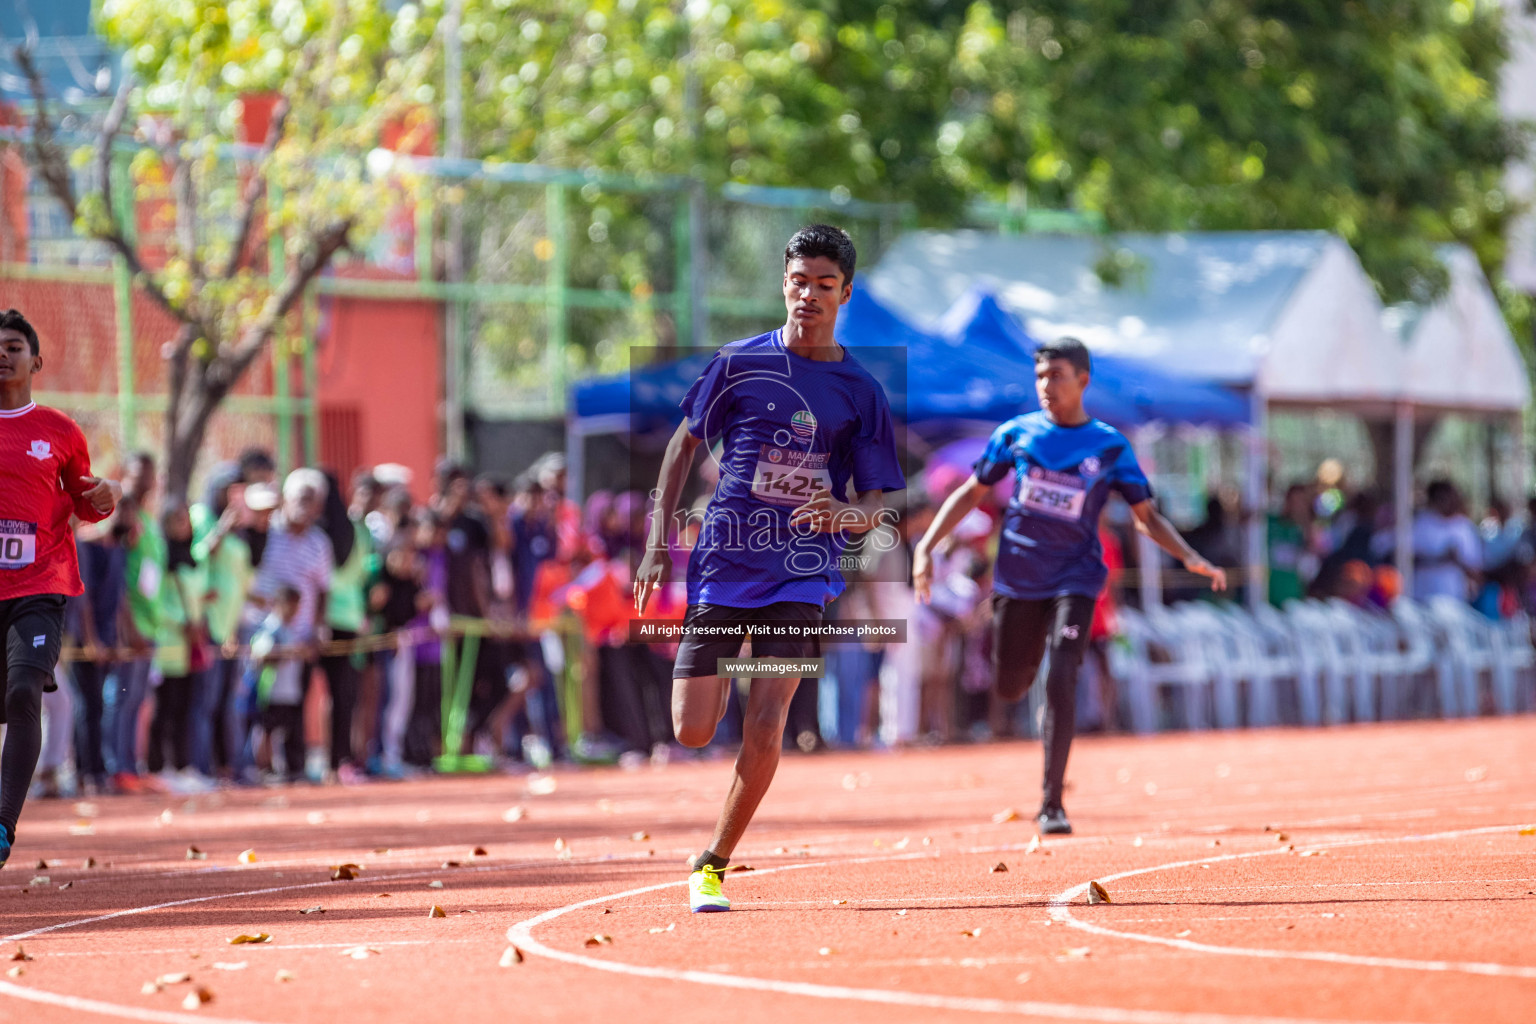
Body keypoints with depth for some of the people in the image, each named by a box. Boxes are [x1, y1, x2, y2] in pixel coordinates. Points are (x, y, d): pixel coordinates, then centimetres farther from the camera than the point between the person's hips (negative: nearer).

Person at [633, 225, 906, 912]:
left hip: (800, 577, -1)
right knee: (692, 732, -4)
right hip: (722, 565, 1)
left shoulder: (861, 392, 1)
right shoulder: (740, 363, 2)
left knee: (764, 730, -13)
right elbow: (685, 443, 12)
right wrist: (658, 541, 5)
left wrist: (845, 512, -21)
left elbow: (876, 507, 3)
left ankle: (714, 865, 5)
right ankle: (720, 672, 34)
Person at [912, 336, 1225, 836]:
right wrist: (927, 545, 0)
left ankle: (1051, 804, -11)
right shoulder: (1016, 434, 2)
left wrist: (1189, 557, -13)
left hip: (1075, 577, -2)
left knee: (1061, 680, -18)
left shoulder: (1111, 447, -1)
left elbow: (1146, 515, 3)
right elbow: (972, 492, 9)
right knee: (1010, 686, 9)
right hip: (1017, 577, 2)